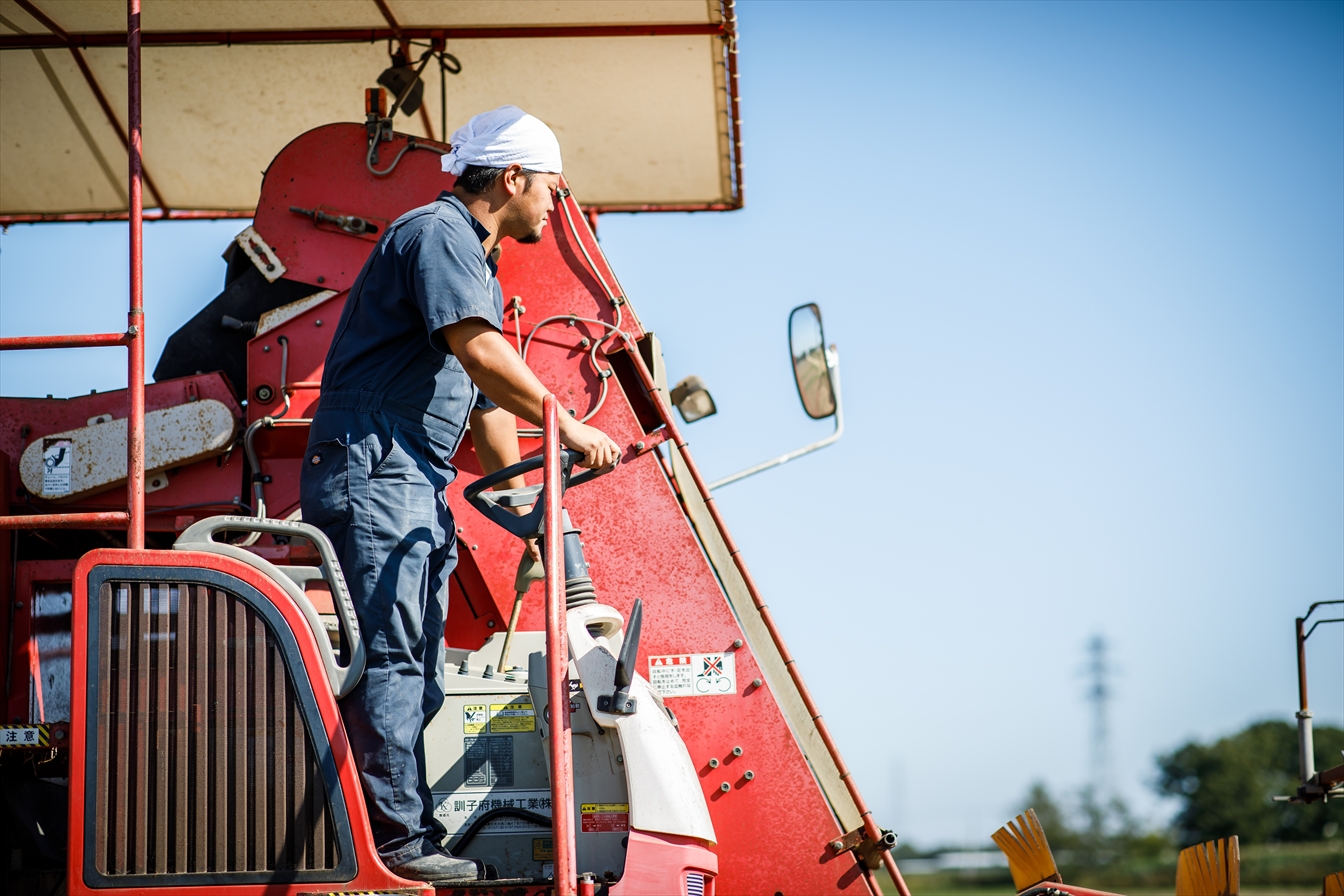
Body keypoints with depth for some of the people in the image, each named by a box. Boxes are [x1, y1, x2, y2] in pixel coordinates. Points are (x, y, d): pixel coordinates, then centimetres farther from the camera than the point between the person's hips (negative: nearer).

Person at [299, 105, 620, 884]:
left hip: (420, 483, 11)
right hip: (372, 466, -11)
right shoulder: (438, 233, -9)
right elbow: (480, 353, -22)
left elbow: (486, 398, 26)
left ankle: (408, 828, 15)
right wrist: (566, 426, -16)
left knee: (417, 669, 11)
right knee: (390, 654, -12)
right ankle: (399, 838, -12)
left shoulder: (479, 264, 24)